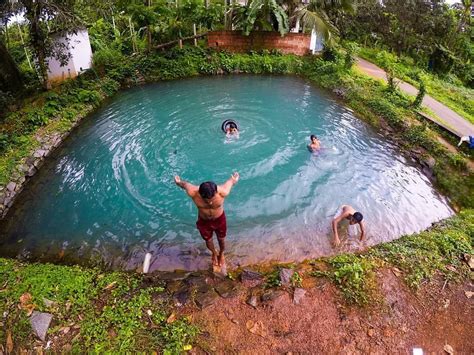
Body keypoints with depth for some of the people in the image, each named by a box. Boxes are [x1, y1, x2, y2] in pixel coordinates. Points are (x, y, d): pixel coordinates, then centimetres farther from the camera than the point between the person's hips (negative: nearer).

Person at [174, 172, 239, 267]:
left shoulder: (222, 192, -40)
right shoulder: (193, 192, -38)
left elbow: (231, 181, -17)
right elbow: (185, 184, -15)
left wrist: (234, 179, 4)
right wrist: (178, 181, 6)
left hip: (219, 219, 0)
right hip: (203, 221, 1)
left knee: (221, 239, 26)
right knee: (208, 241, 26)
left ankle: (221, 254, 62)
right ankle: (214, 253, 63)